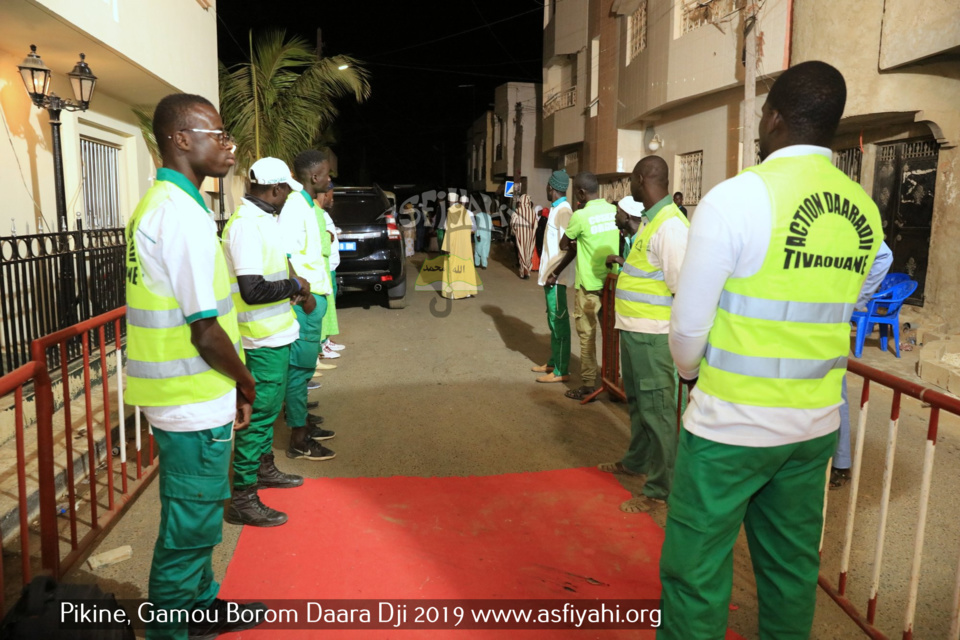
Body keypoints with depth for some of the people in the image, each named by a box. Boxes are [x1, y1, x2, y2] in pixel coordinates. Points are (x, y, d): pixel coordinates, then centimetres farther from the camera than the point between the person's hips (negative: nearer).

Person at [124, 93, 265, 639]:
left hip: (186, 397, 10)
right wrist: (246, 382, -5)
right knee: (191, 525, 7)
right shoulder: (185, 214, -21)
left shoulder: (162, 204, 12)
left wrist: (233, 387, 15)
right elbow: (206, 332, -23)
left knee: (195, 516, 24)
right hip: (195, 404, -10)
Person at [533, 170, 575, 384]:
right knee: (553, 320, 16)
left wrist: (554, 272, -22)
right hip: (551, 274, 10)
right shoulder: (556, 209, 14)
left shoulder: (563, 211, -16)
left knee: (559, 321, -5)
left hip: (556, 275, -10)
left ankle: (561, 371, 0)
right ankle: (553, 362, 26)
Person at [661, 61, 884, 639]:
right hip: (816, 424, 6)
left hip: (731, 423, -6)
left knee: (697, 571, 7)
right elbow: (846, 318, 11)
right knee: (792, 567, 20)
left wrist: (691, 372, 8)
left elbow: (690, 324, -12)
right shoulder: (864, 212, 3)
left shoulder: (735, 198, -15)